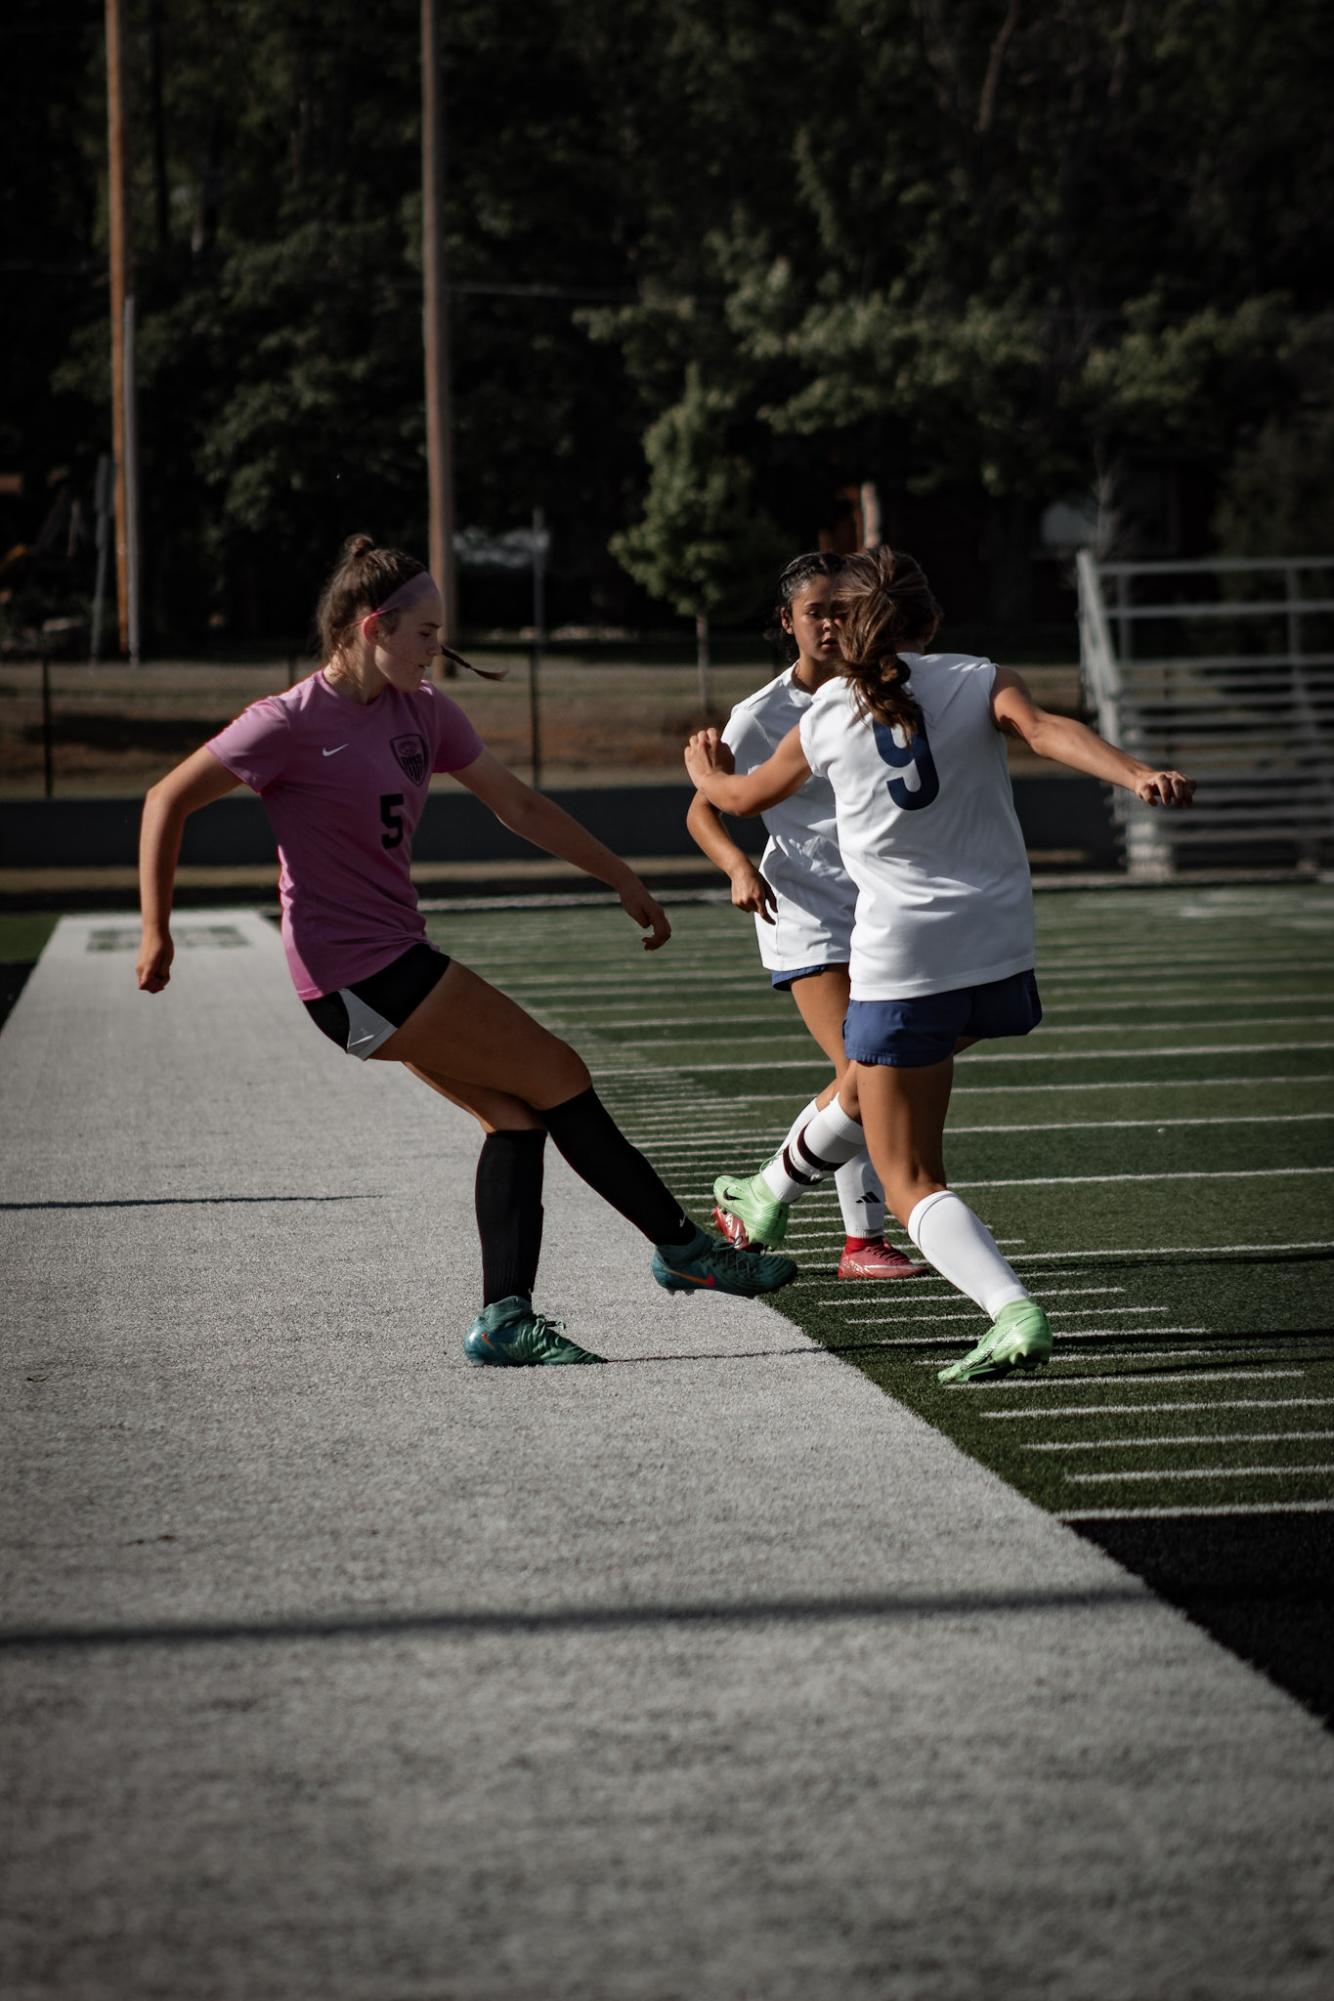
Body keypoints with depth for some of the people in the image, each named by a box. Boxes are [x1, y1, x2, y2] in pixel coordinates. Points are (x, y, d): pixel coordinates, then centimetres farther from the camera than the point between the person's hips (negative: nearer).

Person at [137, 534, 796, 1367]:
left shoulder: (422, 712, 7)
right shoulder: (292, 722, -15)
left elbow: (521, 806, 15)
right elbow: (168, 801, -9)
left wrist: (626, 882, 17)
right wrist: (157, 932, -13)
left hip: (395, 964, 8)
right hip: (359, 972, -8)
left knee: (519, 1113, 1)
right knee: (558, 1078, -3)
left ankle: (505, 1319, 0)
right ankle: (686, 1249, 9)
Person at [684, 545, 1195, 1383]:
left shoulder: (829, 717, 4)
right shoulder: (981, 682, 1)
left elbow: (744, 795, 21)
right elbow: (1047, 730, -21)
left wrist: (707, 771, 44)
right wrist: (1138, 775, -37)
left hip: (899, 962, -3)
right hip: (999, 955, 3)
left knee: (913, 1184, 1)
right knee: (874, 1074, 32)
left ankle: (1015, 1313, -24)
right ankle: (770, 1194, 55)